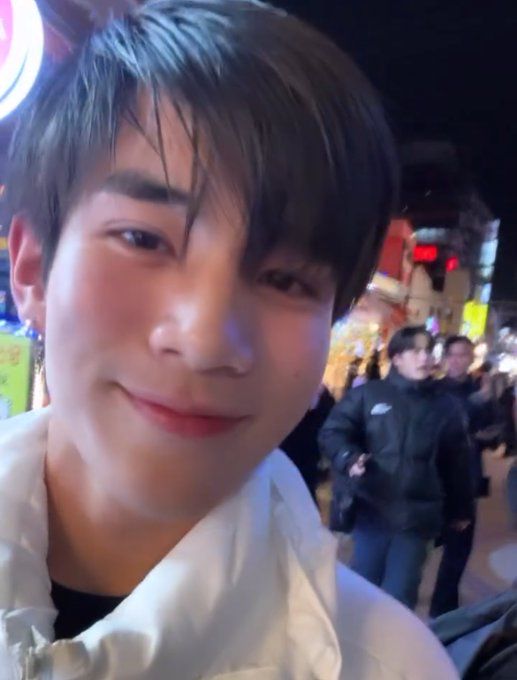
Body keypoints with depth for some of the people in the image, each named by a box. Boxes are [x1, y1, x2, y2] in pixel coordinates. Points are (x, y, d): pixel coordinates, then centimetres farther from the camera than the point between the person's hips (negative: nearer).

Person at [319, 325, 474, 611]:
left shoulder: (445, 407, 6)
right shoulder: (368, 394, -2)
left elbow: (456, 464, 12)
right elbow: (332, 432, 0)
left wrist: (460, 510, 17)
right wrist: (349, 459, -18)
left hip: (417, 518, 1)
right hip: (371, 510, -1)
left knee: (398, 598, 7)